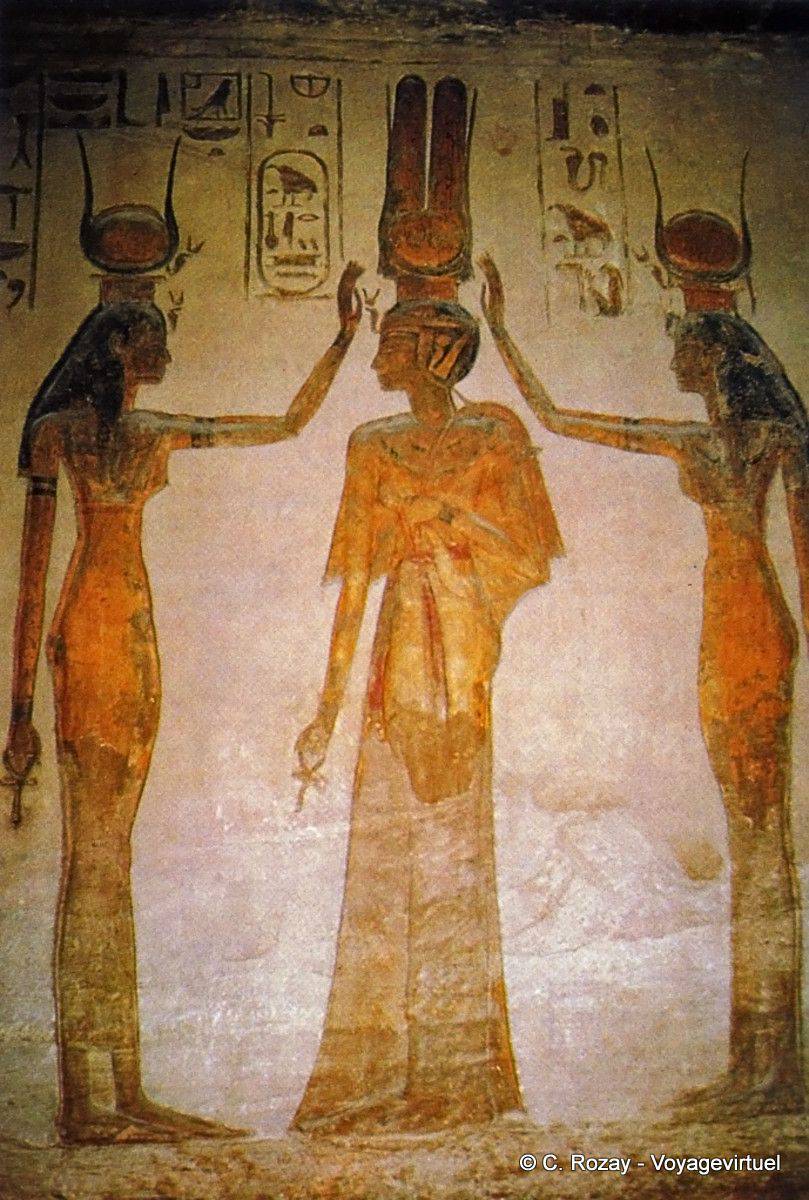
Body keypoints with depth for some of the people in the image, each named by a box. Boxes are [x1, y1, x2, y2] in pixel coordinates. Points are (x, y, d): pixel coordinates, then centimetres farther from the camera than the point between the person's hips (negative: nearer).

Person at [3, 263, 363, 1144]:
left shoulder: (164, 433, 19)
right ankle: (80, 1101, 0)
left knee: (111, 859, 6)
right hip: (89, 632, -7)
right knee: (91, 858, -8)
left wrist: (345, 337, 23)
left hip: (139, 637, 7)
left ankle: (124, 1093, 11)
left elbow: (290, 422, 24)